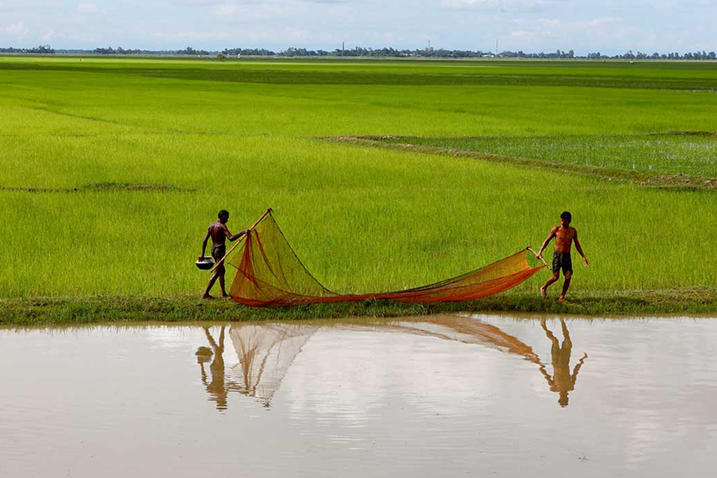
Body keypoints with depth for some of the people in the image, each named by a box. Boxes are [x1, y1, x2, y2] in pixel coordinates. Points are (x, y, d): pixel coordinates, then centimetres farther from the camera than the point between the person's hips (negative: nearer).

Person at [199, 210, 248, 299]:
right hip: (220, 249, -9)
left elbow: (205, 240, 8)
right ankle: (205, 294, -14)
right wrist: (243, 232, -27)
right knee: (216, 273, -9)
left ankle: (223, 293, 23)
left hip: (213, 249, 9)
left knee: (222, 271, 19)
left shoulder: (211, 225, 9)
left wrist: (202, 254, 10)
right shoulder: (222, 226, -15)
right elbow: (231, 238, -29)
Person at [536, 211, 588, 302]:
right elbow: (547, 240, 3)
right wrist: (540, 251, -6)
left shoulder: (573, 231, 5)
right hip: (557, 255, -3)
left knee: (568, 277, -9)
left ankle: (562, 297, 2)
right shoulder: (556, 229, -4)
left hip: (567, 256, 3)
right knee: (556, 277, -11)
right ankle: (544, 288, 16)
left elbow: (577, 244, 16)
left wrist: (583, 256, 14)